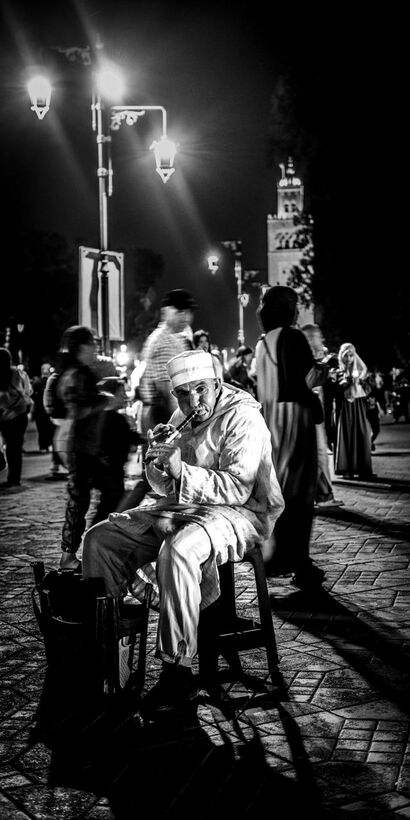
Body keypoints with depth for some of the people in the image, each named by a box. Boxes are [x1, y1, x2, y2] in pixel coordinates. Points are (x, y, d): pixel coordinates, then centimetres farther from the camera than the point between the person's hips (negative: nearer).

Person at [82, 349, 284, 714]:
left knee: (178, 551, -39)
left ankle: (178, 671, -30)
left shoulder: (243, 417, -12)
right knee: (100, 538, -4)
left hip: (239, 512, -8)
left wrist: (182, 471, -32)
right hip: (181, 505, 8)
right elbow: (163, 486, 15)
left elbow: (238, 488, -23)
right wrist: (158, 454, -7)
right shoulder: (181, 418, 11)